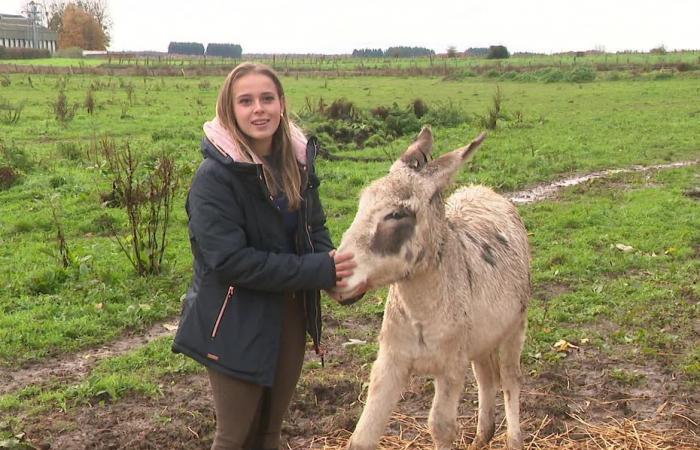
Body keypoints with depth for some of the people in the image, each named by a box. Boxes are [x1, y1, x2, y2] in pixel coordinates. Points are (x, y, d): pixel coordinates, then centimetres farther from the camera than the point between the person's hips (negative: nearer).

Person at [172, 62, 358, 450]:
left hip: (291, 316, 6)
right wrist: (317, 271, -26)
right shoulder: (215, 177, -20)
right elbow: (231, 261, -25)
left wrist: (337, 266, -16)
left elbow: (314, 229, 6)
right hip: (236, 326, -6)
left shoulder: (297, 160, -1)